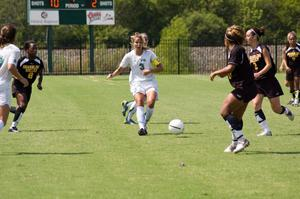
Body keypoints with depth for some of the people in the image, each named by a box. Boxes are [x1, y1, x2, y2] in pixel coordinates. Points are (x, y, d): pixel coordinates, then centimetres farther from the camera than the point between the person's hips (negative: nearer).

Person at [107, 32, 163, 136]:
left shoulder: (149, 53, 1)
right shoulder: (129, 56, 3)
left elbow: (160, 67, 4)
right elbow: (120, 69, 11)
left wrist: (150, 71, -14)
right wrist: (112, 75, -9)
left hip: (150, 82, 0)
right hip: (136, 82, 0)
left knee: (151, 102, -25)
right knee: (139, 102, -27)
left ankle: (145, 123, -3)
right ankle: (142, 127, -38)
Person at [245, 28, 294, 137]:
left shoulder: (262, 48, -12)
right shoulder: (251, 52, 8)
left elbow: (269, 65, -18)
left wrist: (258, 74, -27)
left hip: (268, 81, -6)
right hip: (257, 83, 6)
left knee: (276, 109, 0)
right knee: (256, 105, -14)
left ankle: (287, 112, 36)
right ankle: (266, 130, -10)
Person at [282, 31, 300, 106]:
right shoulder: (286, 49, -5)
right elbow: (284, 59, -2)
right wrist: (286, 66, -18)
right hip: (289, 68, 3)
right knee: (290, 83, 12)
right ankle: (293, 97, 33)